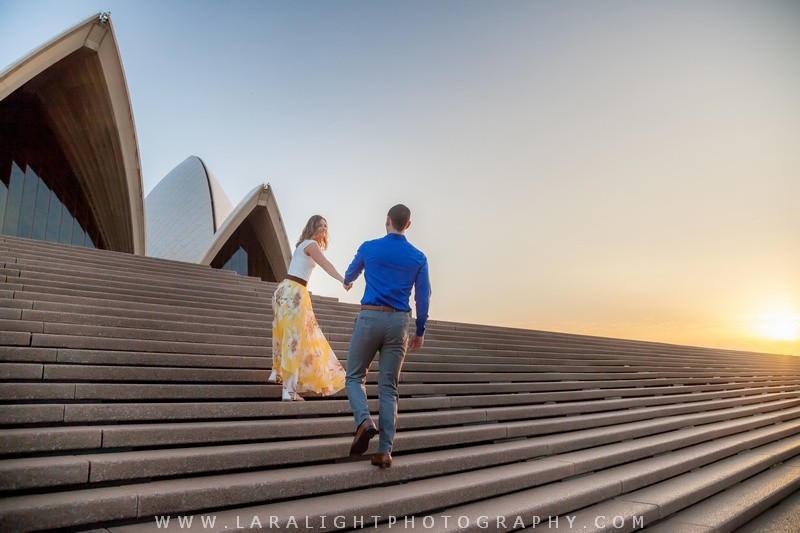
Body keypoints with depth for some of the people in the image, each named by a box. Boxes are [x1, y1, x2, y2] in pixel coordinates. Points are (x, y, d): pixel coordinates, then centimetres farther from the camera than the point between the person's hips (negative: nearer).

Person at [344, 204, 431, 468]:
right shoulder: (419, 257, 4)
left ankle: (364, 420, -13)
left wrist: (347, 281, 45)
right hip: (399, 322, 2)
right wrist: (420, 332, 14)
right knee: (389, 387, 7)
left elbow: (349, 275, 20)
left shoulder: (369, 248, 2)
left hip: (369, 317, -2)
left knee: (354, 376, 13)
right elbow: (423, 297, 4)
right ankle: (384, 451, 4)